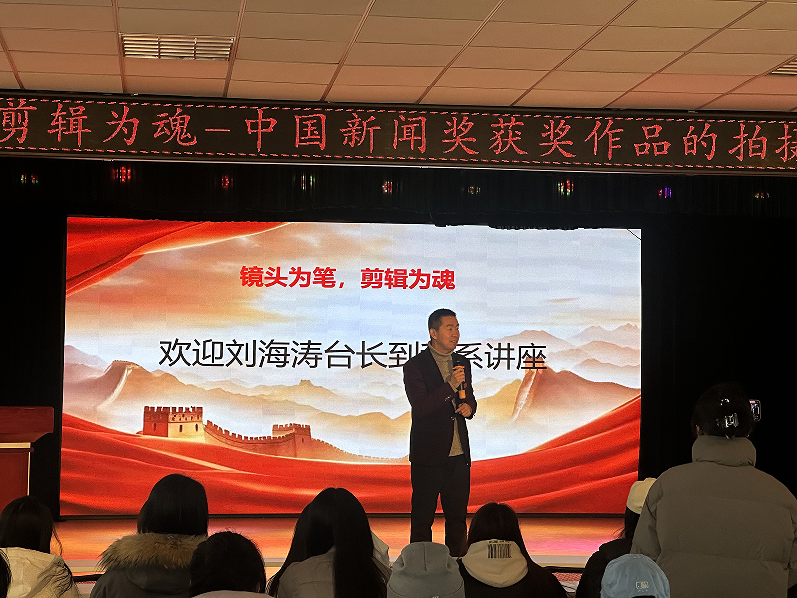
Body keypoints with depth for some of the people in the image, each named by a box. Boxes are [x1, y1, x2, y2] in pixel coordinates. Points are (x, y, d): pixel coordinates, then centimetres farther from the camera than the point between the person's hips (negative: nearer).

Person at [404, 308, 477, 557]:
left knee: (458, 515, 10)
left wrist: (468, 406, 1)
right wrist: (450, 386, -23)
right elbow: (419, 407, -17)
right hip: (428, 453, -5)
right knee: (422, 517, 2)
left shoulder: (462, 363, 11)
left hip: (459, 453, 5)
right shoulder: (415, 366, -8)